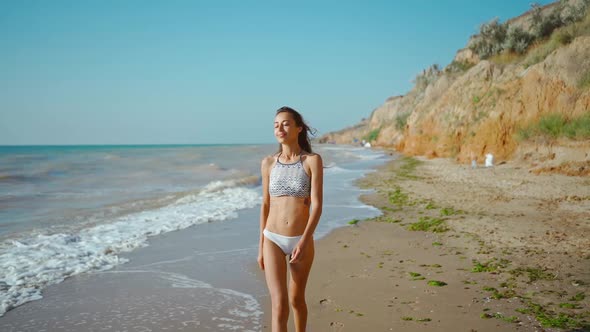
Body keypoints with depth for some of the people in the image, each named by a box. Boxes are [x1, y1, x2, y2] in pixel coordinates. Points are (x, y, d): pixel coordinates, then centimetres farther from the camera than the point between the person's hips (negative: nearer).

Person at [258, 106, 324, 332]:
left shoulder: (313, 160, -7)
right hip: (274, 241, 1)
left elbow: (317, 205, -13)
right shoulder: (268, 163, 2)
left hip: (302, 240, -1)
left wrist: (304, 241, -24)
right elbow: (265, 205, 7)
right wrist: (261, 247, 8)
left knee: (296, 299, 18)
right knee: (279, 305, -11)